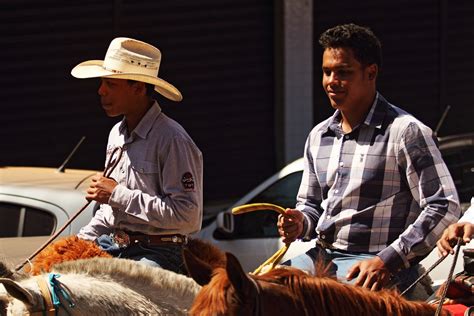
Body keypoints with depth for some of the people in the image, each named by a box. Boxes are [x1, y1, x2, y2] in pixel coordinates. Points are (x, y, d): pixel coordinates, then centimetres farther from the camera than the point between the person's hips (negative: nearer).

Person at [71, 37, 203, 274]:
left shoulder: (171, 139, -12)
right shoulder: (117, 135, 16)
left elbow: (186, 214, -20)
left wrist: (118, 194, -16)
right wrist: (81, 240, 10)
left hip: (156, 254, -9)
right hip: (111, 247, 9)